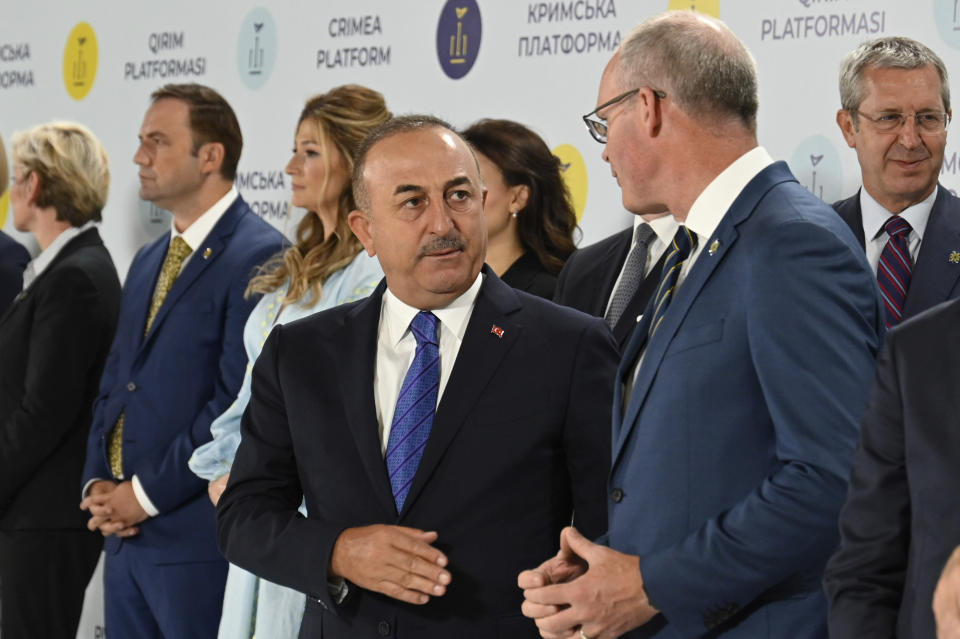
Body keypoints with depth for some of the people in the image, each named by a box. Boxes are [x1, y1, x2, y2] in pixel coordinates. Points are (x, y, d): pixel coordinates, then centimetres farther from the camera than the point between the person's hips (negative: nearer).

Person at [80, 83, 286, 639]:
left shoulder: (259, 257, -12)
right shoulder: (148, 263, 18)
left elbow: (240, 400, -18)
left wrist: (147, 494, -14)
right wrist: (98, 485, 4)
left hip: (198, 537, -8)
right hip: (125, 534, 8)